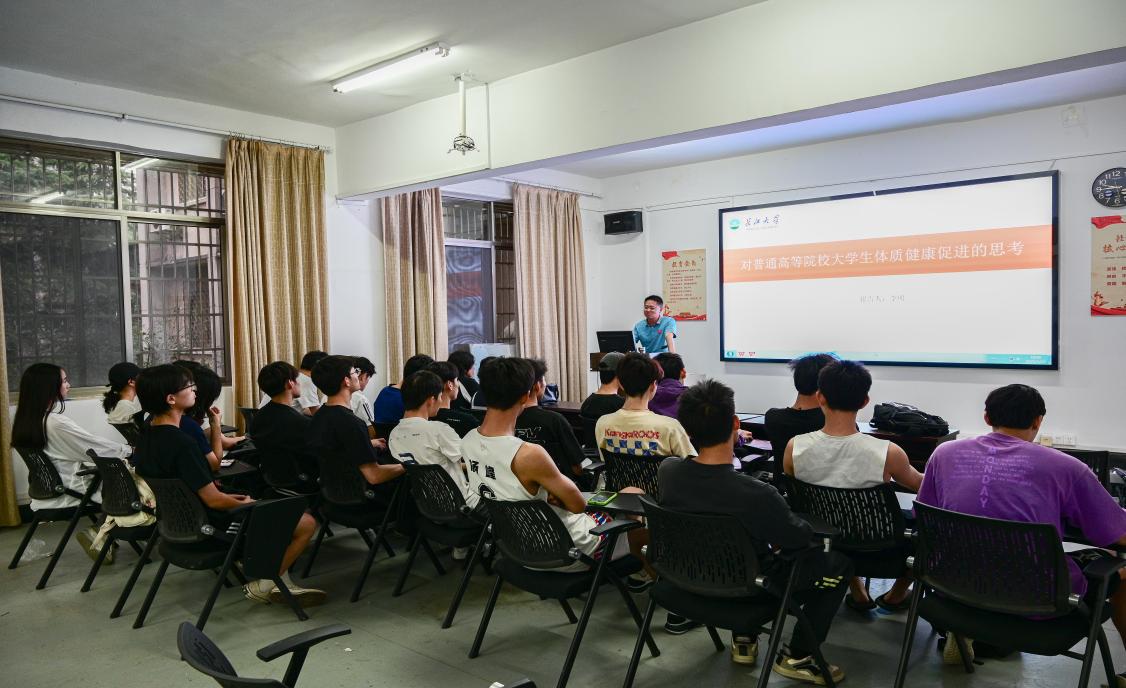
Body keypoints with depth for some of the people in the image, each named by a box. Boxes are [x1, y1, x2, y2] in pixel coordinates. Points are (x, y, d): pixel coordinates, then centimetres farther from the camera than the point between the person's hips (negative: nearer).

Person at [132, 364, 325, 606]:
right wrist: (245, 504, -5)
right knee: (307, 522, -6)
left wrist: (227, 497, 12)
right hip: (211, 528, -10)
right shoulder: (181, 444, -28)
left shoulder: (145, 438, 2)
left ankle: (281, 581, 19)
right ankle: (263, 586, 8)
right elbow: (213, 500, -24)